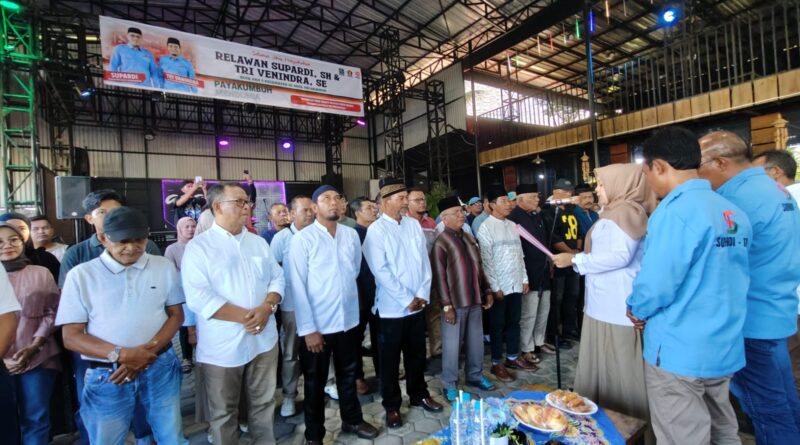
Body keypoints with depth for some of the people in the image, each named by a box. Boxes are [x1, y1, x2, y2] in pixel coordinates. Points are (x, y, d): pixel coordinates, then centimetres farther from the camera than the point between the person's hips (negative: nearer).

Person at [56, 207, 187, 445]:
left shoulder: (163, 266, 1)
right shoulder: (81, 275, -3)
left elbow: (176, 315, 3)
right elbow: (71, 337, -4)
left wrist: (147, 352, -13)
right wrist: (121, 354, -19)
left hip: (160, 368, 2)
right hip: (106, 377, -1)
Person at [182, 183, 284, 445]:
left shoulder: (259, 242, 8)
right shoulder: (199, 246, -7)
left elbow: (277, 278, 6)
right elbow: (197, 296, -16)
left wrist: (266, 308, -13)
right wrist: (245, 316, -19)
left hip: (263, 339, 4)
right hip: (222, 346, -4)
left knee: (263, 404, 17)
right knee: (223, 413, 14)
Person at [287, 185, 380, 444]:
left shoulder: (351, 235, 0)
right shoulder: (302, 239, -12)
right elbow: (298, 286, -13)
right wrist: (308, 328, -15)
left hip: (349, 320, 4)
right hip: (317, 324, -3)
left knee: (348, 375, 22)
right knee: (315, 382, 15)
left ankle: (352, 420, 45)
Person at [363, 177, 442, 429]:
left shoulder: (414, 225, 5)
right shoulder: (376, 230, -11)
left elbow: (425, 262, 4)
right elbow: (380, 271, -15)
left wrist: (422, 295, -5)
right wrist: (407, 299, -14)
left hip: (418, 304, 5)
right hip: (392, 307, -4)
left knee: (417, 354, 19)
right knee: (390, 359, 11)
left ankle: (419, 395, 39)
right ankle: (391, 406, 30)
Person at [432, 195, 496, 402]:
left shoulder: (469, 238, 11)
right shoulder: (441, 242, -12)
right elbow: (439, 276, -14)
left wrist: (487, 291, 12)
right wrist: (447, 305, -16)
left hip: (474, 300, 7)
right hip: (455, 303, -7)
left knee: (476, 341, 18)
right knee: (452, 345, 6)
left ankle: (475, 376, 37)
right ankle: (449, 385, 22)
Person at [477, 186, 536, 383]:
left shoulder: (512, 225, 10)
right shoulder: (486, 227, -10)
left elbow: (520, 254, 13)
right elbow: (486, 260, -13)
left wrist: (525, 279, 8)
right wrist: (495, 287, -14)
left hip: (516, 284, 6)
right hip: (499, 286, -6)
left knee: (514, 322, 15)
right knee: (497, 324, 6)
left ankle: (513, 357, 30)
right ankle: (497, 363, 19)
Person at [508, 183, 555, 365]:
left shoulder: (537, 215, 11)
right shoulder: (514, 216, -16)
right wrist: (523, 275, -18)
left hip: (544, 272, 8)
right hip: (528, 274, -8)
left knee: (544, 310, 18)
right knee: (528, 314, 2)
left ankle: (539, 342, 35)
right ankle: (526, 349, 18)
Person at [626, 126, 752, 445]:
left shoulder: (675, 211, -22)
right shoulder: (735, 214, 4)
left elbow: (655, 285, -24)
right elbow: (720, 282, 12)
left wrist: (637, 310, -3)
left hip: (679, 352, -8)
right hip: (724, 350, 8)